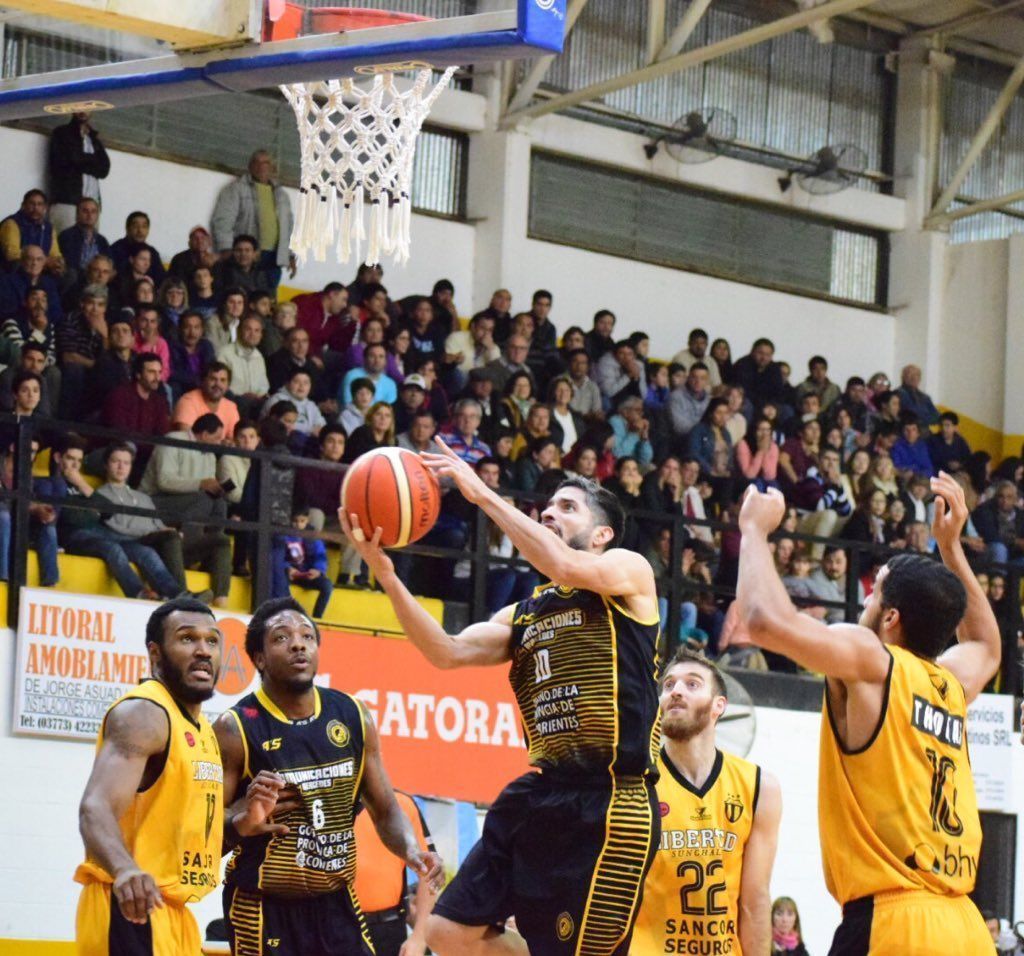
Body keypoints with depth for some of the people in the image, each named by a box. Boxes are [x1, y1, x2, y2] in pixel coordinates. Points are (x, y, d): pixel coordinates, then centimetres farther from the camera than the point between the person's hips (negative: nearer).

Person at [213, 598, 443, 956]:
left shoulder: (352, 717, 4)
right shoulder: (236, 728, -11)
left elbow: (385, 811, 11)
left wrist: (412, 851, -9)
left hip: (337, 903, 5)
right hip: (264, 911, -5)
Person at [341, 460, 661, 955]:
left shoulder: (630, 570, 3)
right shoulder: (522, 615, 20)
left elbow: (566, 567, -19)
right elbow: (448, 651, 5)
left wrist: (483, 494, -13)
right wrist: (384, 571, -7)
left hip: (609, 801, -8)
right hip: (540, 797, 8)